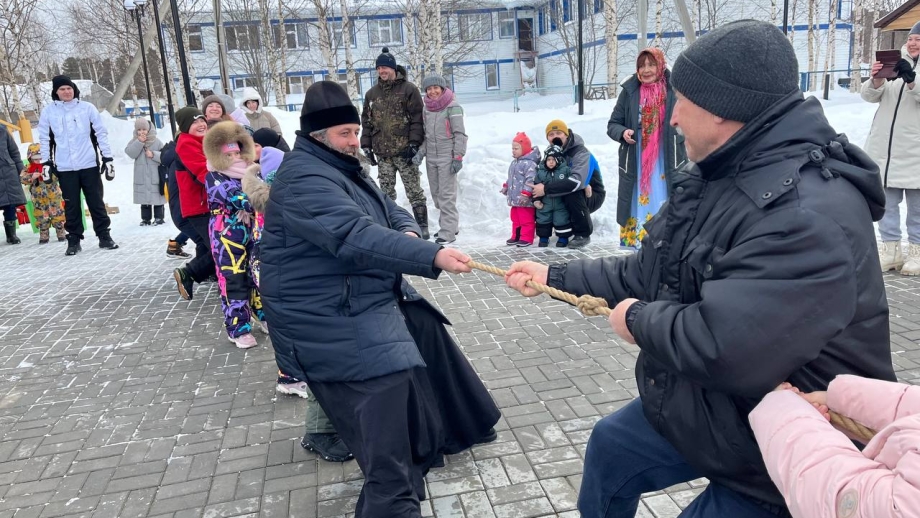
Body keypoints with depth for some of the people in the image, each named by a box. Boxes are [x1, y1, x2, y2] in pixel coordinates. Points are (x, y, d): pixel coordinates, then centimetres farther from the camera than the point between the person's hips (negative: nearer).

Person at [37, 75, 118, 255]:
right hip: (65, 168, 1)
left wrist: (108, 158, -1)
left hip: (89, 164, 0)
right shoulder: (48, 111, 3)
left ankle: (104, 236, 13)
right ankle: (74, 240, 13)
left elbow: (101, 133, 3)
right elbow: (44, 139, 9)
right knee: (71, 205, 5)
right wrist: (46, 163, 4)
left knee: (96, 202, 5)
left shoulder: (87, 108, 1)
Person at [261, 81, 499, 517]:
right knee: (387, 386, -19)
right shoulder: (305, 180, -23)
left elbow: (389, 209, 14)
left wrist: (409, 232, -11)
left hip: (373, 294, 11)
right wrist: (432, 255, -42)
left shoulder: (343, 167, 13)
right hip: (329, 314, -11)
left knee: (427, 335, 20)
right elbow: (356, 237, -36)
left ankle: (457, 426, 40)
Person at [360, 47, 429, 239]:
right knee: (386, 192, 8)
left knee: (414, 190, 1)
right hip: (382, 152, 4)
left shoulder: (408, 89, -1)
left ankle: (422, 226, 8)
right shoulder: (371, 94, 13)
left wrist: (414, 143, -14)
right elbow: (366, 121, 16)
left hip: (404, 150, -4)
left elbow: (417, 118, -6)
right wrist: (367, 145, 8)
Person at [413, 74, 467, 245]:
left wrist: (458, 157, -15)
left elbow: (460, 134, -11)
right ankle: (451, 225, 24)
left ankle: (448, 232, -2)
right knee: (436, 194, 11)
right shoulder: (427, 108, 11)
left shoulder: (452, 107, -8)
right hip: (431, 157, 7)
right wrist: (421, 152, 3)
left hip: (447, 156, -7)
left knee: (446, 194, -7)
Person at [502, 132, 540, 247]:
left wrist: (526, 193, -27)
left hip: (525, 200, -10)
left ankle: (526, 238, 4)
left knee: (526, 220, -1)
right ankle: (516, 237, 26)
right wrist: (505, 186, 25)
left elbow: (530, 180, -24)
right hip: (515, 199, 10)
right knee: (515, 219, 17)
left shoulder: (529, 164, -17)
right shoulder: (514, 163, 14)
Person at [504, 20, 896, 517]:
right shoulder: (716, 177, 0)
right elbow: (647, 272, 8)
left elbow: (723, 351, -41)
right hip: (696, 408, 10)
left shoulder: (808, 214, -34)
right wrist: (555, 276, 8)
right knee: (609, 447, 25)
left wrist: (639, 319, -22)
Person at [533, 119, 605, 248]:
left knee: (572, 194, -36)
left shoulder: (581, 153, -25)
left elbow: (577, 181, -42)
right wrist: (537, 195, -23)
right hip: (566, 197, 7)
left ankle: (583, 234, -17)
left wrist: (546, 189, -42)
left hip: (592, 196, -7)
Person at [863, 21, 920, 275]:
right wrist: (876, 79, -17)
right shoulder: (893, 63, 14)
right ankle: (890, 247, 15)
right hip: (885, 146, 4)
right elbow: (869, 95, 4)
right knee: (887, 199, 7)